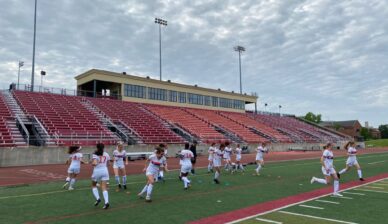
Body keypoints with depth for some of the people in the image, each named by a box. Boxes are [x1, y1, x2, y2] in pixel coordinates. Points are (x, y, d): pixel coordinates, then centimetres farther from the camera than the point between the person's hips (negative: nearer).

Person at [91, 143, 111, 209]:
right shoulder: (106, 154, 8)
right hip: (105, 171, 3)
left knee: (93, 185, 21)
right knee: (104, 188, 0)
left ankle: (97, 198, 5)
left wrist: (92, 163, 2)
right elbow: (107, 164, 9)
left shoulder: (95, 154, -3)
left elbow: (94, 163, -18)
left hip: (97, 171, -2)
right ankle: (106, 202, -15)